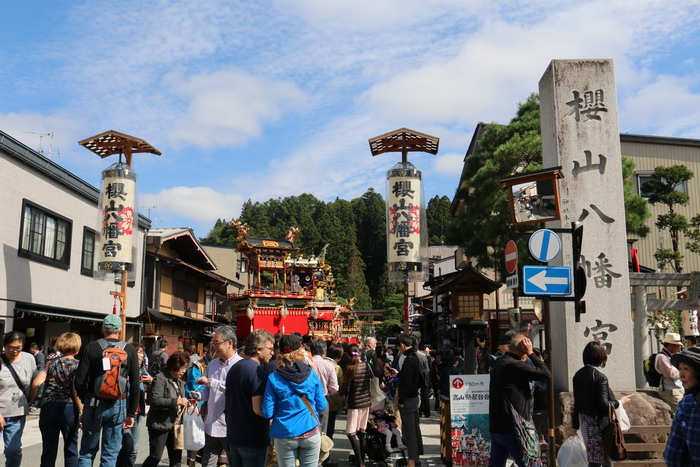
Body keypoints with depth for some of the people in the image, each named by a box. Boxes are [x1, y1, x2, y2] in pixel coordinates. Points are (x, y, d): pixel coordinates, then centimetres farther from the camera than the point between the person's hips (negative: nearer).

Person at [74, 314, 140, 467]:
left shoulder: (91, 348, -1)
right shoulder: (130, 350, 0)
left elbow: (79, 380, -3)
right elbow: (135, 385, -1)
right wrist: (131, 414, 6)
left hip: (94, 404, 0)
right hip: (118, 405, 0)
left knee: (87, 452, 11)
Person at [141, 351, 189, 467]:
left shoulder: (179, 381, 15)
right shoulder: (160, 378, -12)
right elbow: (155, 400, -23)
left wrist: (185, 403, 6)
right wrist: (176, 401, -24)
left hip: (174, 424, 8)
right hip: (160, 424, -8)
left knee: (176, 456, 10)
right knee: (155, 457, -6)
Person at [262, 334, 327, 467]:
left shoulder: (273, 378, -7)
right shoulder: (311, 374, -3)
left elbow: (268, 413, -7)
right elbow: (322, 406, 1)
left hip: (285, 435, -1)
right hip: (311, 433, 1)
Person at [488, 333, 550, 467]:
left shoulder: (498, 364, 14)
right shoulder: (515, 366, -17)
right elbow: (545, 373, -15)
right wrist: (531, 353, -7)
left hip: (496, 428, 9)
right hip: (512, 429, -9)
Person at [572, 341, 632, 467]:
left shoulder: (578, 375, 5)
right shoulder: (600, 377, -16)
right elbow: (604, 404, -18)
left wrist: (576, 424, 16)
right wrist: (619, 402, -1)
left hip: (584, 421, 7)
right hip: (597, 422, -7)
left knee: (592, 456, 15)